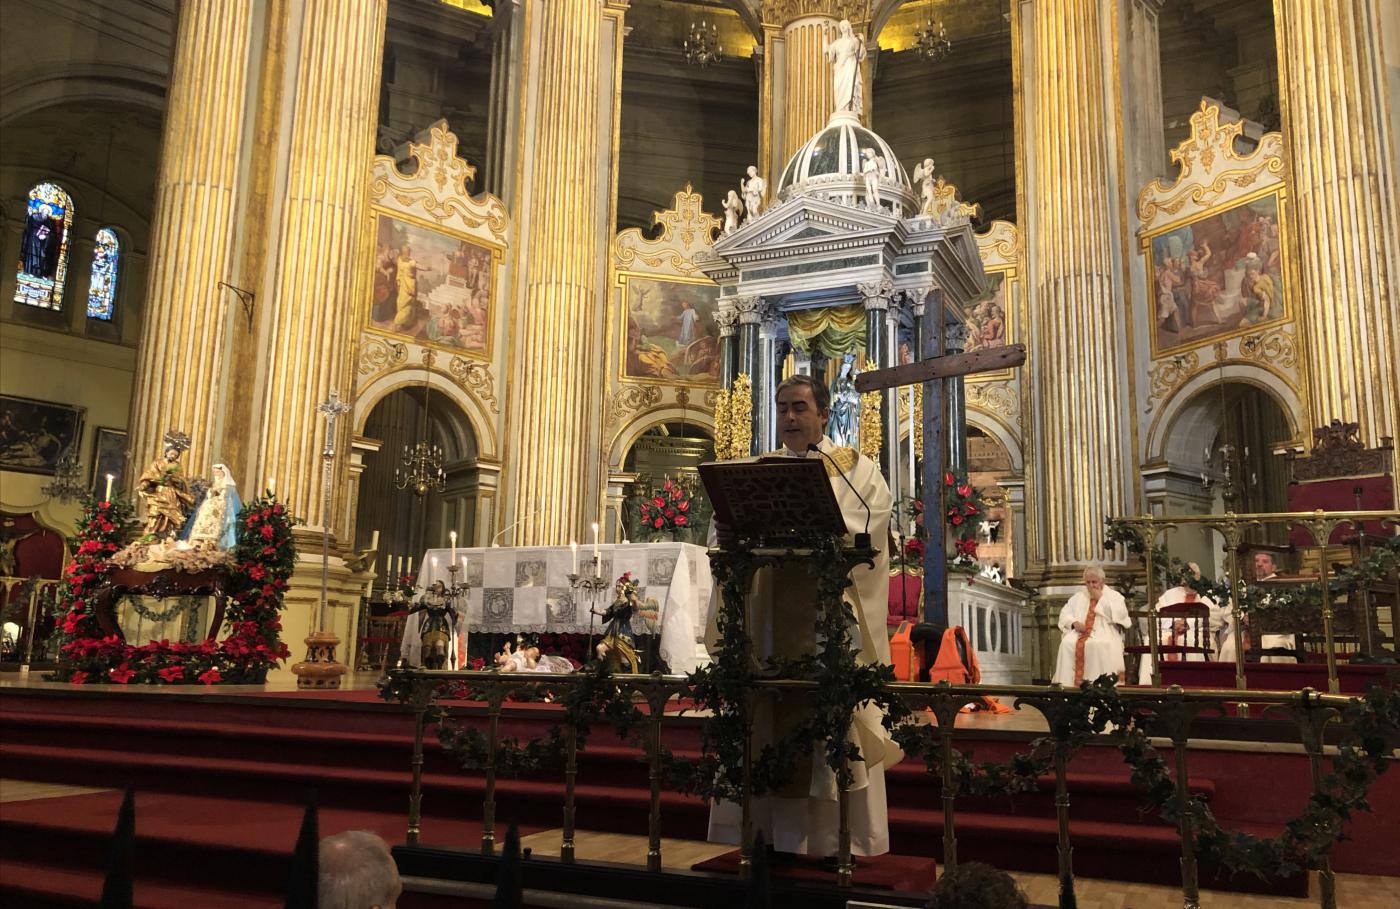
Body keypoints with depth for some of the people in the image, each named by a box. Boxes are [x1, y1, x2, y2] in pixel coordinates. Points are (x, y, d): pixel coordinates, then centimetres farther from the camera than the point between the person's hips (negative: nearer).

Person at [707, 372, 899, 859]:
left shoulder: (856, 469, 7)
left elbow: (865, 531, -10)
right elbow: (726, 525, 5)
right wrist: (730, 532, -18)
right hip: (770, 616, 3)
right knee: (772, 717, 2)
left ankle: (833, 836, 6)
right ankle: (776, 831, 11)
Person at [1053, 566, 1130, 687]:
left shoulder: (1114, 596, 11)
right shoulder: (1079, 596, 22)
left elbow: (1120, 615, -7)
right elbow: (1065, 613, 15)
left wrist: (1100, 598, -4)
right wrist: (1074, 622, -7)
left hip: (1104, 633, -3)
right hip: (1080, 632, 3)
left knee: (1098, 645, -38)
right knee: (1067, 643, -29)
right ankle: (1068, 682, -30)